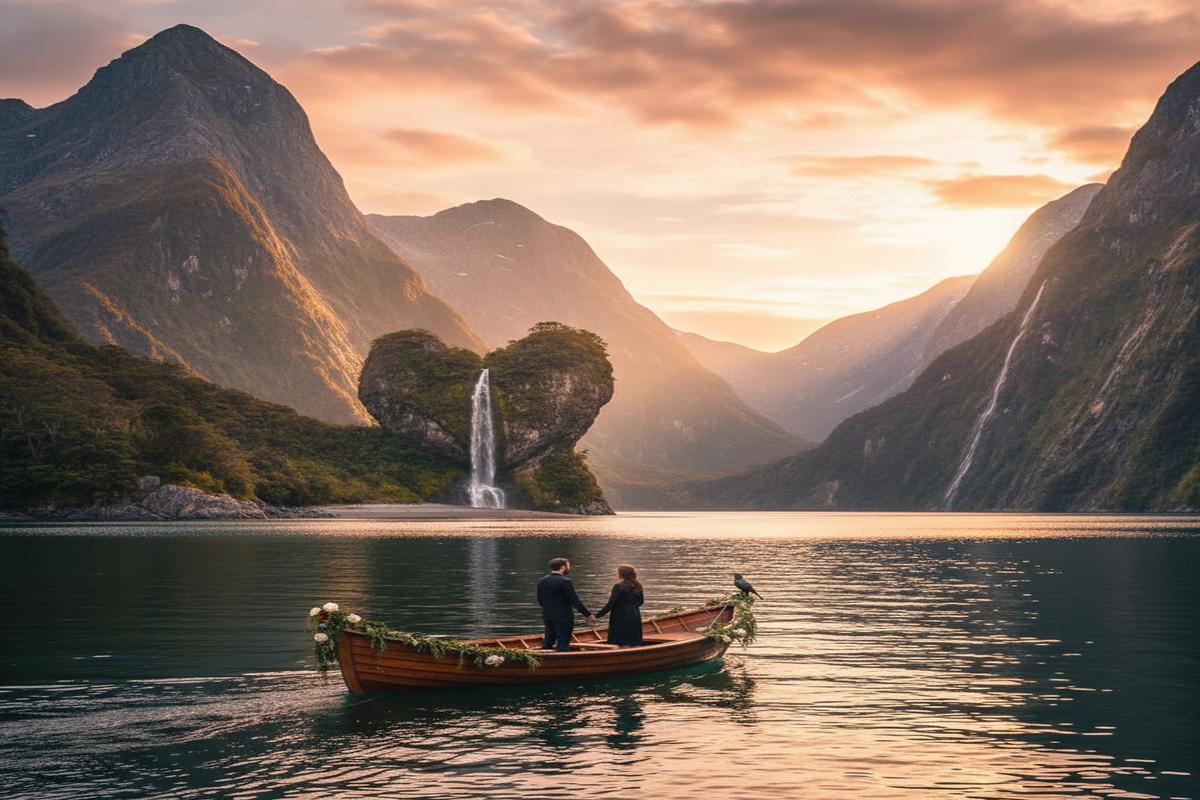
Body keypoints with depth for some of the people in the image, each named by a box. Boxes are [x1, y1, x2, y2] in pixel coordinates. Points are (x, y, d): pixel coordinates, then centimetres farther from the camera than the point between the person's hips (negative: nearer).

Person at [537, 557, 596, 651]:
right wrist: (588, 615, -11)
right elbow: (575, 601, -18)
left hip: (547, 616, 7)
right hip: (563, 617, -7)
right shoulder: (565, 582, -18)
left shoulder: (542, 581, 2)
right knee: (562, 645, 1)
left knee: (547, 644, 16)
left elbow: (540, 600, 9)